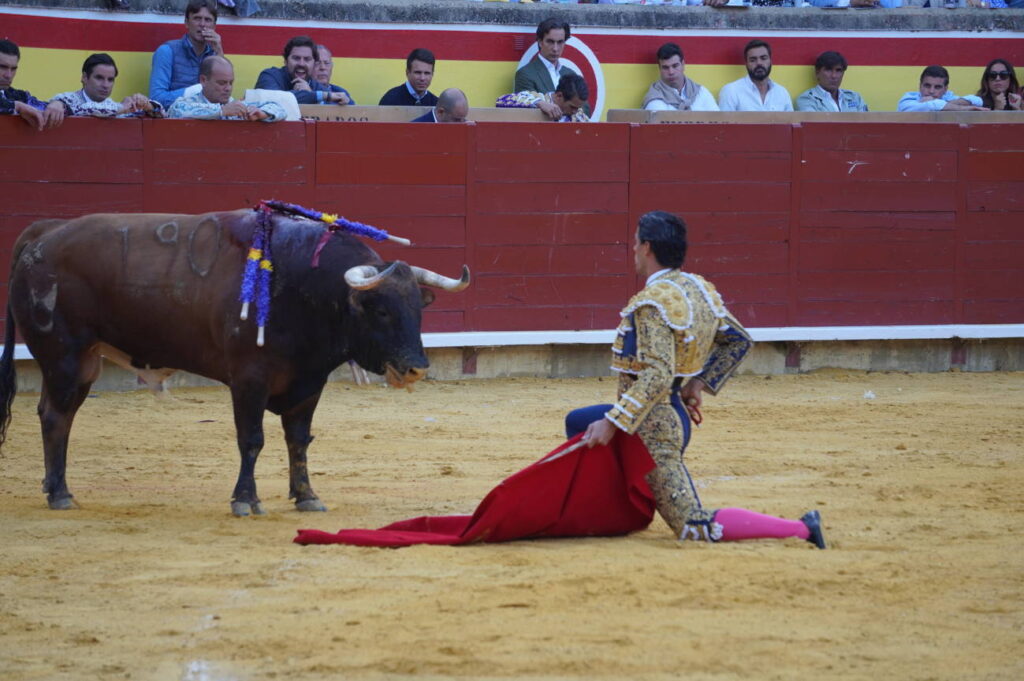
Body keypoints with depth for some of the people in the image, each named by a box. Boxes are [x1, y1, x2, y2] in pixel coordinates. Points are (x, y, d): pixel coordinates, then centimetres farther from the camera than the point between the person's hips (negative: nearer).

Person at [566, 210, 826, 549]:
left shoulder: (653, 303, -21)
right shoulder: (700, 289, 5)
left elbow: (656, 378, -28)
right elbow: (738, 341, 16)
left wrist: (612, 423, -26)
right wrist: (700, 383, 20)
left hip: (652, 427, -10)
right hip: (674, 415, 10)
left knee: (696, 528, -11)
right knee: (577, 422, 28)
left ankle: (798, 529, -16)